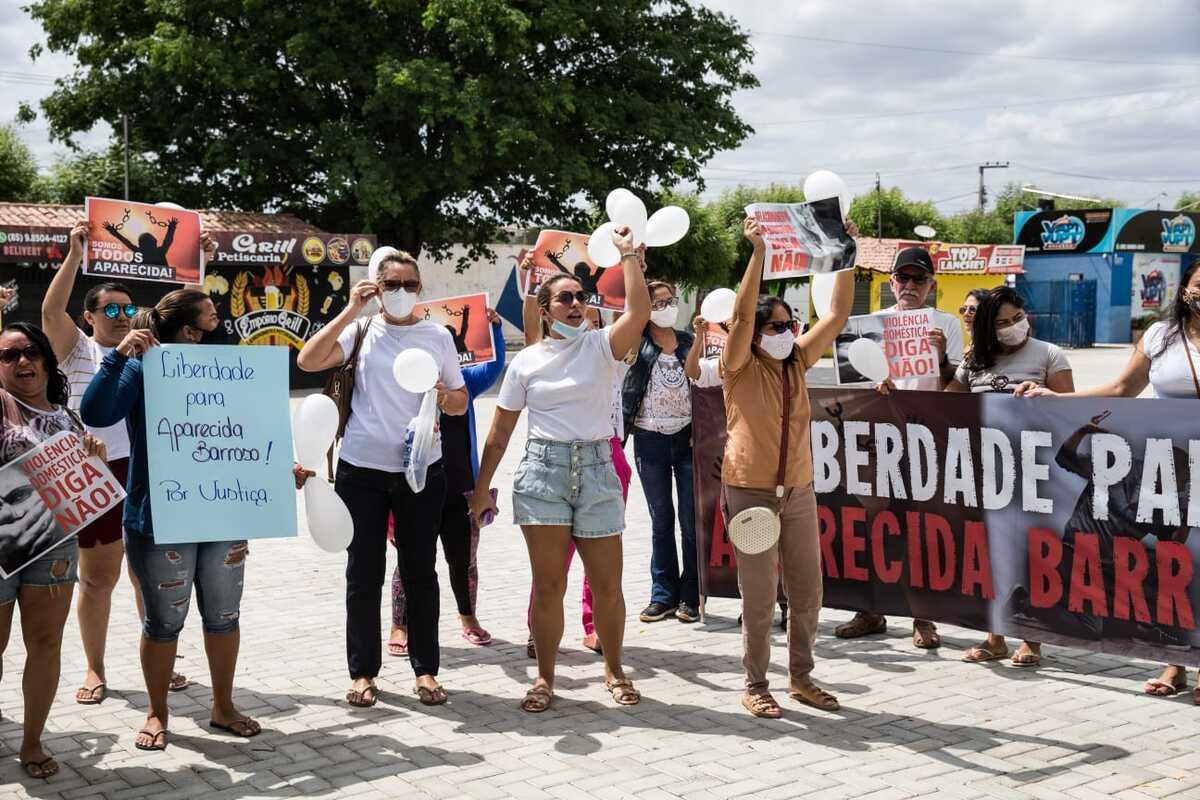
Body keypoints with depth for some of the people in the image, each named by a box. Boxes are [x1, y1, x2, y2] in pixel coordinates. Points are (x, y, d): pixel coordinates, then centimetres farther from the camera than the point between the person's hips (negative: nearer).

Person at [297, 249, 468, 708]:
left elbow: (461, 402, 11)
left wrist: (444, 396, -13)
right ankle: (362, 672, 15)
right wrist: (351, 310, -13)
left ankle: (425, 670, 18)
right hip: (362, 470, -1)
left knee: (420, 572, 8)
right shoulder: (361, 330, 1)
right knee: (364, 573, 5)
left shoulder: (438, 335, 7)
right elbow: (307, 361, -14)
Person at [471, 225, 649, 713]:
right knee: (548, 585, 0)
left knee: (607, 584, 4)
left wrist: (628, 255, -14)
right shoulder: (527, 361, 5)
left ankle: (614, 671, 24)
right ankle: (545, 678, 15)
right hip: (543, 471, 0)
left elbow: (639, 311, -17)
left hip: (596, 470, 0)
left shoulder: (601, 345, 3)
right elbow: (500, 431, 9)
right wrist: (481, 489, 8)